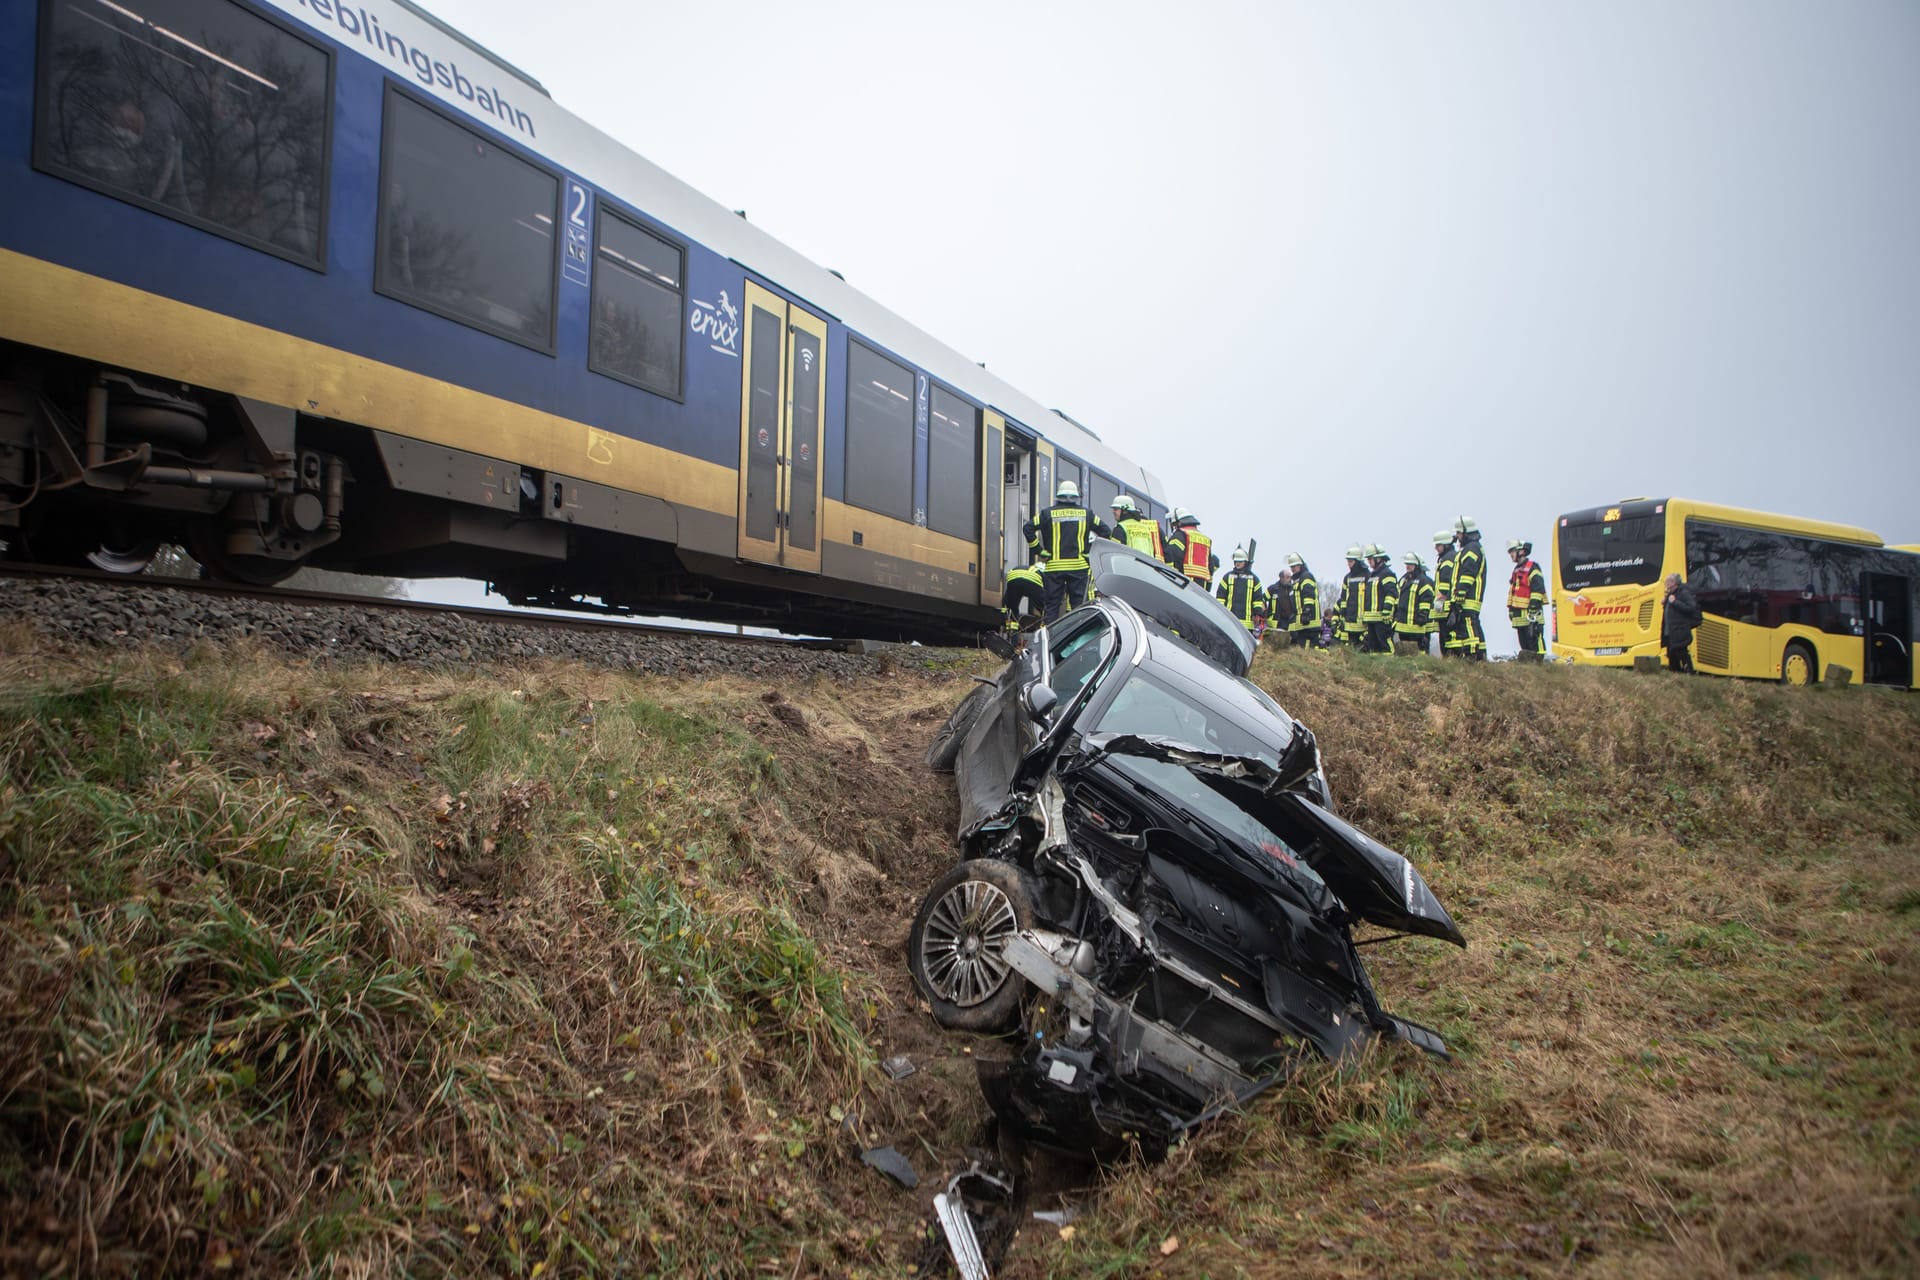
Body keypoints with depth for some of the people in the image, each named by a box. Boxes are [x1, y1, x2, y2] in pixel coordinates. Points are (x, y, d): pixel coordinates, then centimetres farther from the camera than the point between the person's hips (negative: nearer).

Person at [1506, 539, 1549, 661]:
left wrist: (1534, 607, -19)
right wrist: (1511, 608, 22)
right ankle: (1525, 661, 15)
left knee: (1534, 638, -10)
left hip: (1530, 613, -9)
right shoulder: (1517, 570, 22)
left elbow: (1538, 589, -15)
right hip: (1519, 613, 9)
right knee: (1523, 641, 11)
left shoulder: (1532, 568, -8)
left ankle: (1538, 661, -10)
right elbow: (1512, 591, 25)